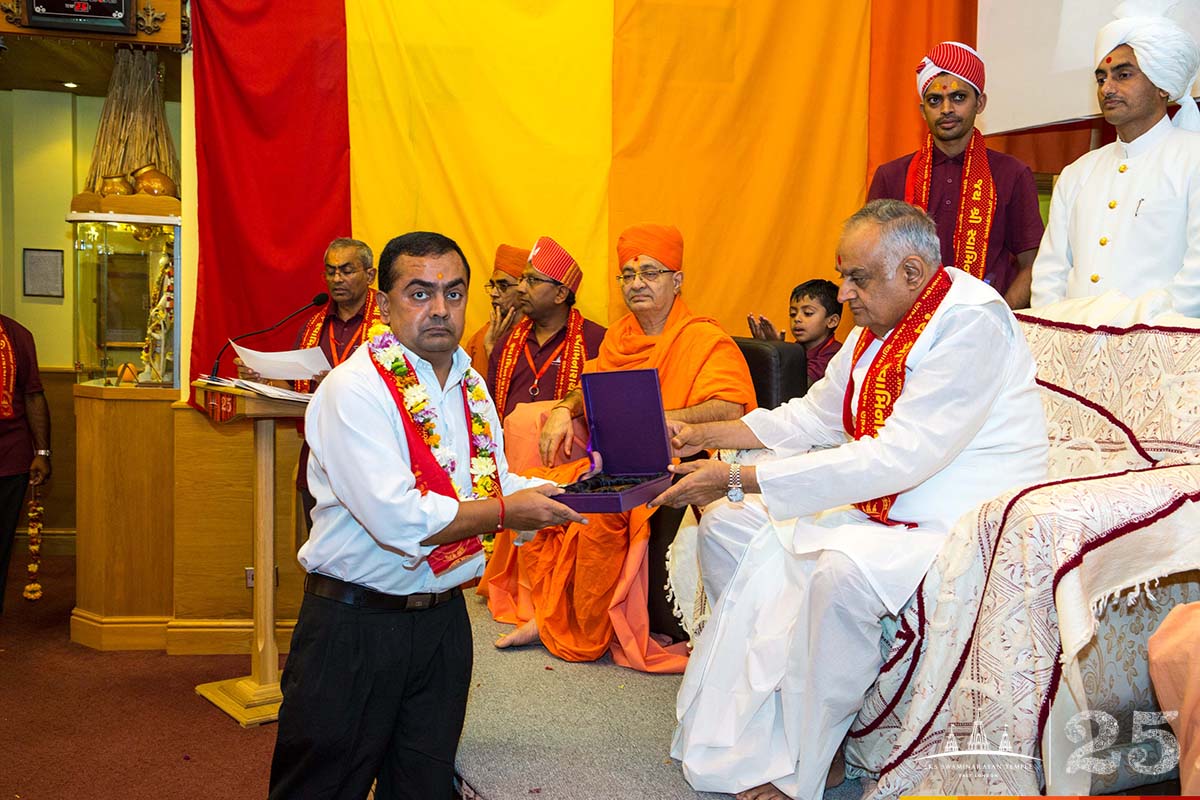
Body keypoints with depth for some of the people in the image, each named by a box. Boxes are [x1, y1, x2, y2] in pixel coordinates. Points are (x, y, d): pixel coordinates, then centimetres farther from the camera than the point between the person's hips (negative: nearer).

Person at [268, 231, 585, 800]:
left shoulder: (471, 386, 7)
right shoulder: (355, 389, -17)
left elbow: (492, 481, 15)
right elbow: (398, 520, -26)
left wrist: (559, 494, -5)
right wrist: (504, 511, -17)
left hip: (443, 620, 7)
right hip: (354, 625, -6)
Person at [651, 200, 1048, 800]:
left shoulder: (971, 322, -22)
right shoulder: (880, 322, 6)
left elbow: (896, 459, -29)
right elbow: (815, 414, 18)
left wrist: (738, 477, -29)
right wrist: (703, 435, 5)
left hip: (959, 525, -10)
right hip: (877, 504, 10)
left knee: (843, 568, -37)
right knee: (728, 524, 4)